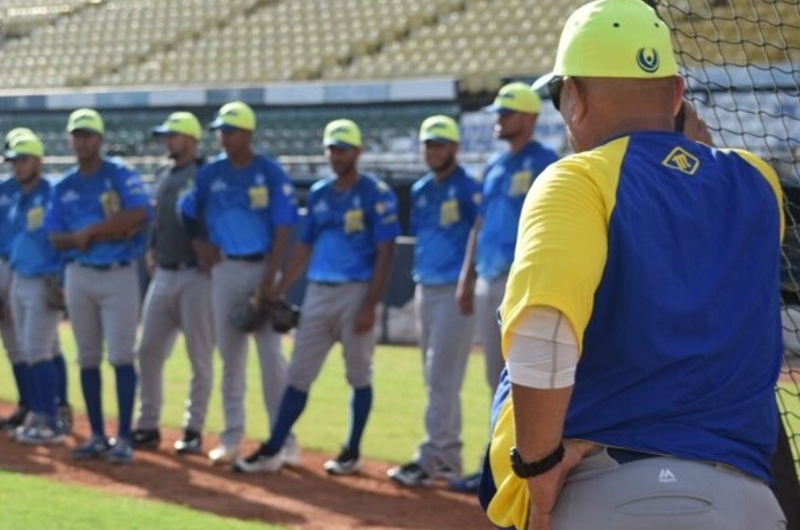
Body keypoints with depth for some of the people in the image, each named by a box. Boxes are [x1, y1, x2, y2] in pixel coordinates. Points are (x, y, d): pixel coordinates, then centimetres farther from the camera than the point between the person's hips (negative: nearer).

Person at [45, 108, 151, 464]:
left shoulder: (121, 175, -2)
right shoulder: (63, 187, 10)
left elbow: (139, 214, -19)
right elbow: (56, 238, 4)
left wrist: (90, 231, -15)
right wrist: (107, 234, -13)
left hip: (119, 275, -5)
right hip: (78, 277, 5)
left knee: (121, 356, -8)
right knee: (87, 358, 7)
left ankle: (123, 438, -6)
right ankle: (97, 436, 14)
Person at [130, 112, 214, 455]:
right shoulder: (163, 176, 17)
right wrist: (151, 250, 12)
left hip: (196, 276, -7)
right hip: (163, 275, 7)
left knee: (199, 357, -1)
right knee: (148, 350, 5)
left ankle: (193, 430, 4)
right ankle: (148, 426, 12)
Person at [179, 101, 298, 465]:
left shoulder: (271, 174, -5)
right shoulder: (209, 174, 6)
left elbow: (283, 230, -8)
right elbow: (188, 214, 20)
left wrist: (268, 281, -15)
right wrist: (200, 246, 3)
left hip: (262, 267, -3)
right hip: (225, 269, 3)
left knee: (271, 354, -6)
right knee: (230, 356, 7)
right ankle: (231, 437, 14)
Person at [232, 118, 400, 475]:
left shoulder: (375, 194, -5)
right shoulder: (318, 193, 13)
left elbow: (384, 254, -10)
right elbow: (304, 247, 18)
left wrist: (369, 305, -16)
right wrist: (278, 291, 11)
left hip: (355, 293, -6)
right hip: (317, 293, 6)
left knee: (359, 376, 5)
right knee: (298, 375, 4)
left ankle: (353, 452, 15)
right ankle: (272, 452, 4)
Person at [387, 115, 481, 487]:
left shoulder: (468, 189, -8)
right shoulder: (420, 190, 14)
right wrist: (418, 280, 13)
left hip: (454, 291, -8)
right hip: (425, 289, 8)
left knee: (442, 378, -10)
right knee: (435, 379, 11)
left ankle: (430, 459, -10)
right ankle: (449, 458, 17)